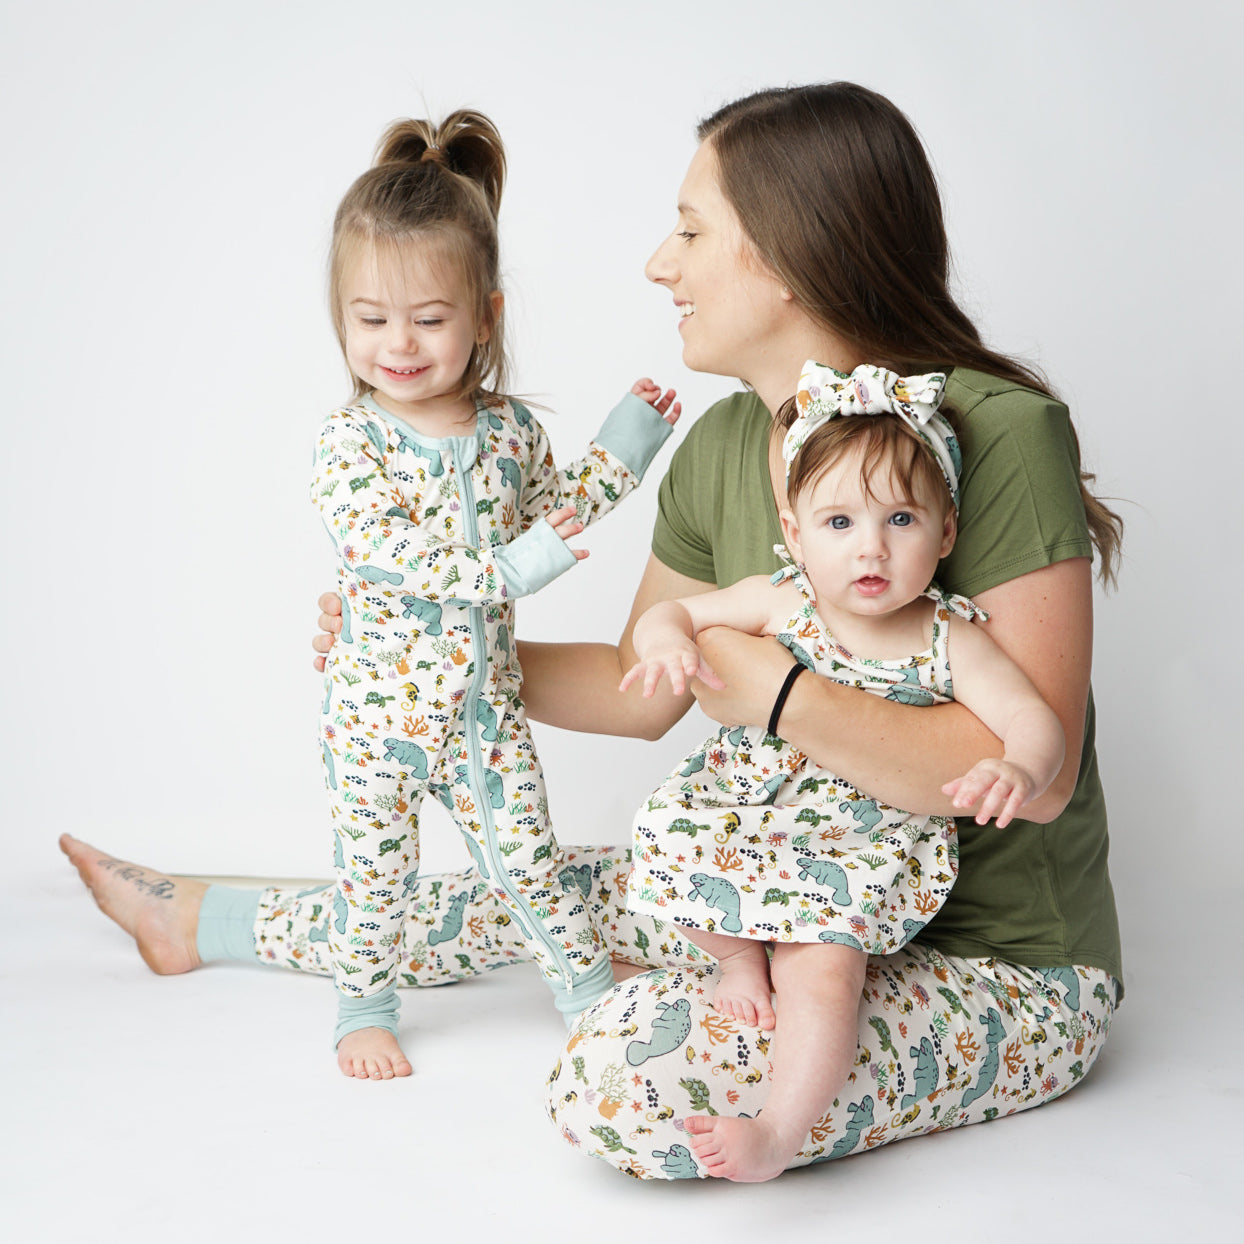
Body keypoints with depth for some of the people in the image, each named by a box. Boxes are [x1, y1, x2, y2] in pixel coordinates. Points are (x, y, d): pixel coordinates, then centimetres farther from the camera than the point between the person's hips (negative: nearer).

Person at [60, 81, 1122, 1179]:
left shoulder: (994, 434, -24)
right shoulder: (721, 450, 0)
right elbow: (641, 688, 13)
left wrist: (778, 695, -31)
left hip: (1004, 966, -7)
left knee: (619, 1082, -28)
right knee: (546, 888, 14)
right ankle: (201, 922, 34)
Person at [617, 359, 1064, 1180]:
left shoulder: (949, 642, -12)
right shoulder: (776, 604, -7)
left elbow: (1035, 720, -19)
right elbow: (671, 612, 1)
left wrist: (1019, 771, -44)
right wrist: (668, 640, -25)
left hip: (865, 844, -3)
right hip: (749, 807, 3)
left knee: (827, 968, -24)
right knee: (677, 840, -22)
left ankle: (778, 1136, -15)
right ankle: (741, 958, 5)